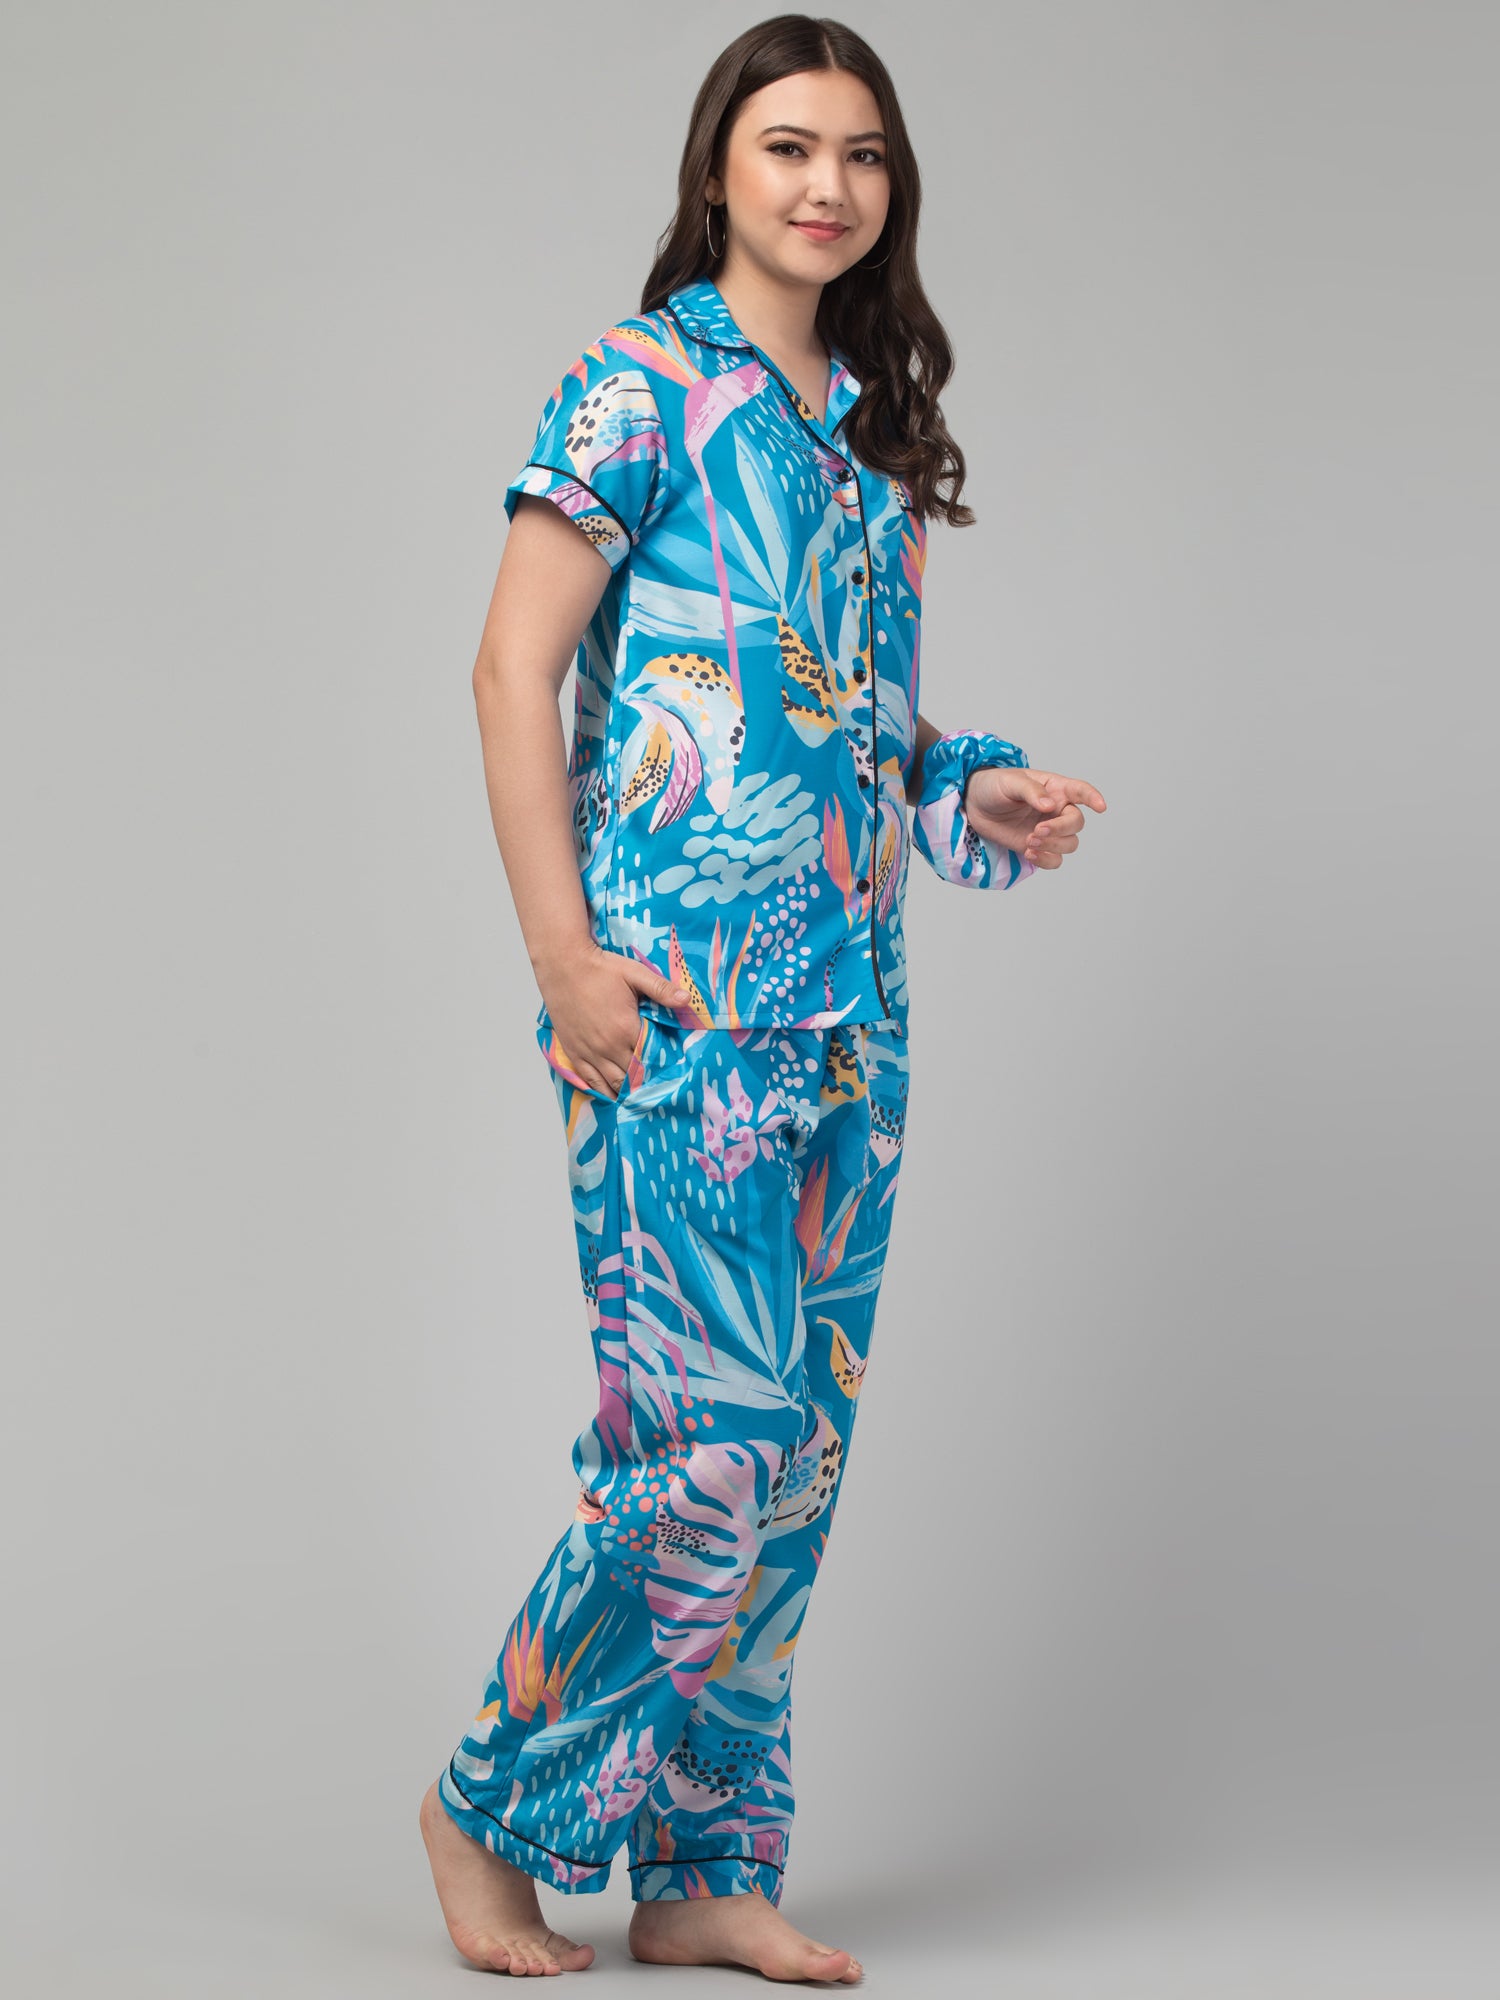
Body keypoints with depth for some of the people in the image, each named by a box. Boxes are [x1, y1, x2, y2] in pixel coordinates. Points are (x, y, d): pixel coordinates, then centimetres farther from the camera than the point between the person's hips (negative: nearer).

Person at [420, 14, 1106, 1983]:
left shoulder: (872, 422, 17)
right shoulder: (643, 384, -4)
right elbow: (513, 669, -8)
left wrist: (975, 790, 3)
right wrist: (562, 956, -15)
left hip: (847, 992, 7)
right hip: (681, 990, -7)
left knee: (804, 1442, 7)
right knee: (716, 1432, -10)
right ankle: (495, 1808, 8)